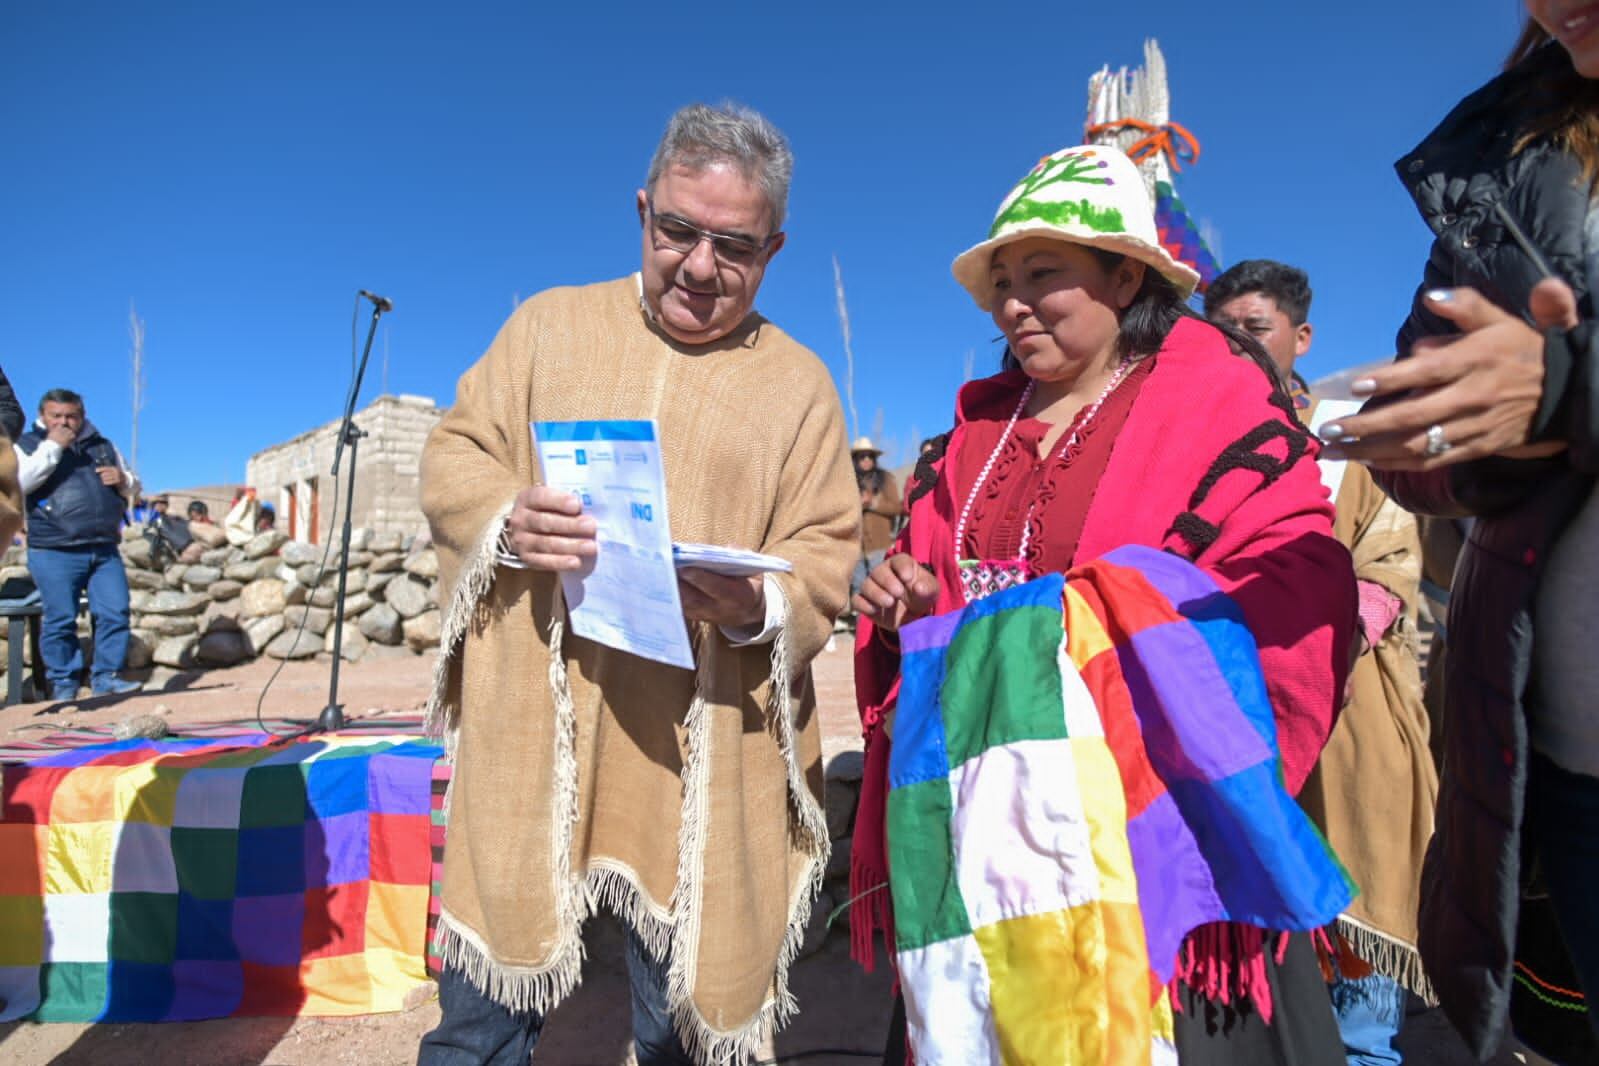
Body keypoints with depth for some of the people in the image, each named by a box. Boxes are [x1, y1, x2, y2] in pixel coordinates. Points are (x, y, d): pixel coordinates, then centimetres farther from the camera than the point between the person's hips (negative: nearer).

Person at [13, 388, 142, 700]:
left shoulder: (103, 446, 18)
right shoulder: (27, 445, 7)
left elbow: (133, 488, 24)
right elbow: (18, 482, -13)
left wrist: (123, 479, 0)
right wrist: (52, 447, -13)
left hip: (105, 550, 4)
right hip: (54, 552, -3)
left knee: (116, 613, -3)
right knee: (60, 619, -1)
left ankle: (105, 677, 6)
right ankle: (63, 683, 10)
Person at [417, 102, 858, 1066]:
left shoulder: (799, 382, 6)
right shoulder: (550, 324, 9)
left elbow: (827, 556, 2)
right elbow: (452, 457, 8)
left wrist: (759, 605, -19)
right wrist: (506, 520, -13)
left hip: (703, 755, 0)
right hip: (531, 729, 1)